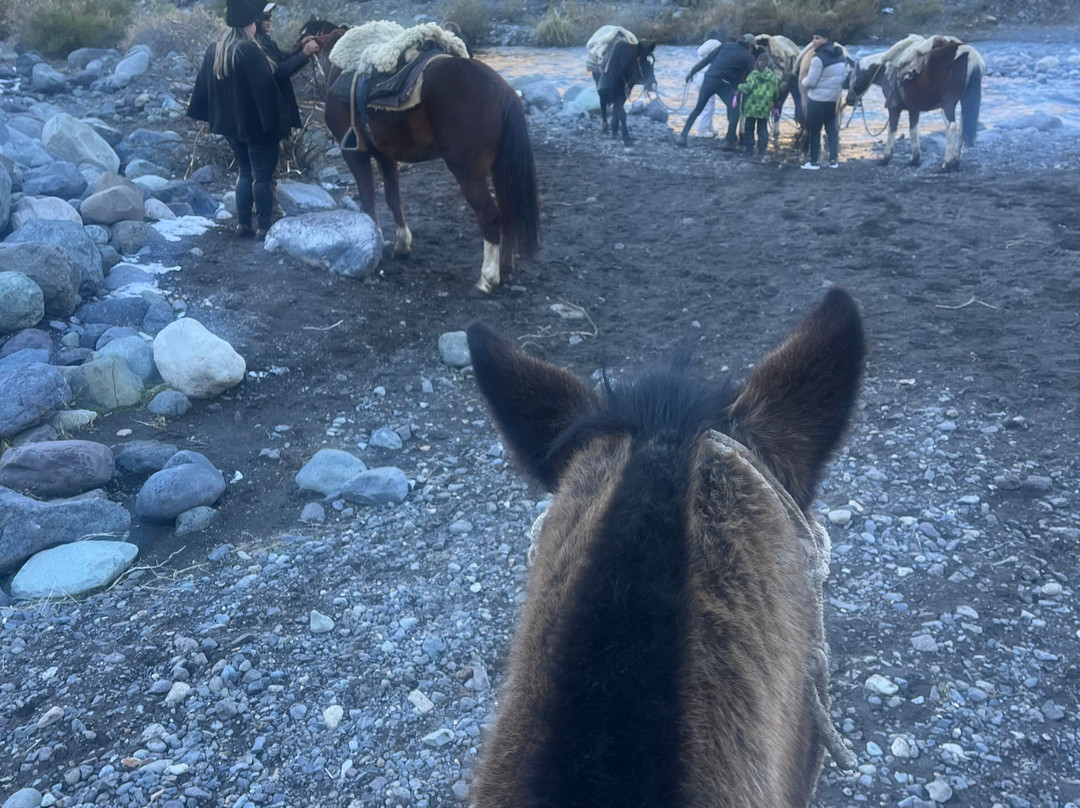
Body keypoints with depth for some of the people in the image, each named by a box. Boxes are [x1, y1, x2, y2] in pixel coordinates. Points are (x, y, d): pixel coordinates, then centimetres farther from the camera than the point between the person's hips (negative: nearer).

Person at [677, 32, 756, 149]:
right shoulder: (748, 58, 6)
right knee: (734, 111, 8)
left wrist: (692, 72, 13)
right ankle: (729, 141, -1)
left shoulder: (727, 45, 14)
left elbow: (707, 59, 11)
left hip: (709, 79, 4)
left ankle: (683, 136, 9)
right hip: (725, 85, -4)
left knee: (697, 109, 14)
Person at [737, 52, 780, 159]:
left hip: (751, 107, -2)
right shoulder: (773, 77, 3)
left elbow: (747, 88, -16)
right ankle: (761, 151, 4)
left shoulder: (753, 74, -8)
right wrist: (774, 106, 23)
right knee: (763, 129, 10)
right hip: (765, 109, 2)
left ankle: (749, 150, 11)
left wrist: (740, 87, 4)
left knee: (749, 128, 11)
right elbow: (776, 93, 8)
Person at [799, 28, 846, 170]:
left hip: (817, 99, -7)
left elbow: (810, 82, -18)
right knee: (831, 128, 15)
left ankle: (814, 162, 7)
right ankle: (833, 159, 11)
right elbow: (844, 77, 14)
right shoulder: (840, 55, 5)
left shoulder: (819, 58, -20)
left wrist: (804, 81, 3)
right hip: (834, 99, 7)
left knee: (814, 130, 4)